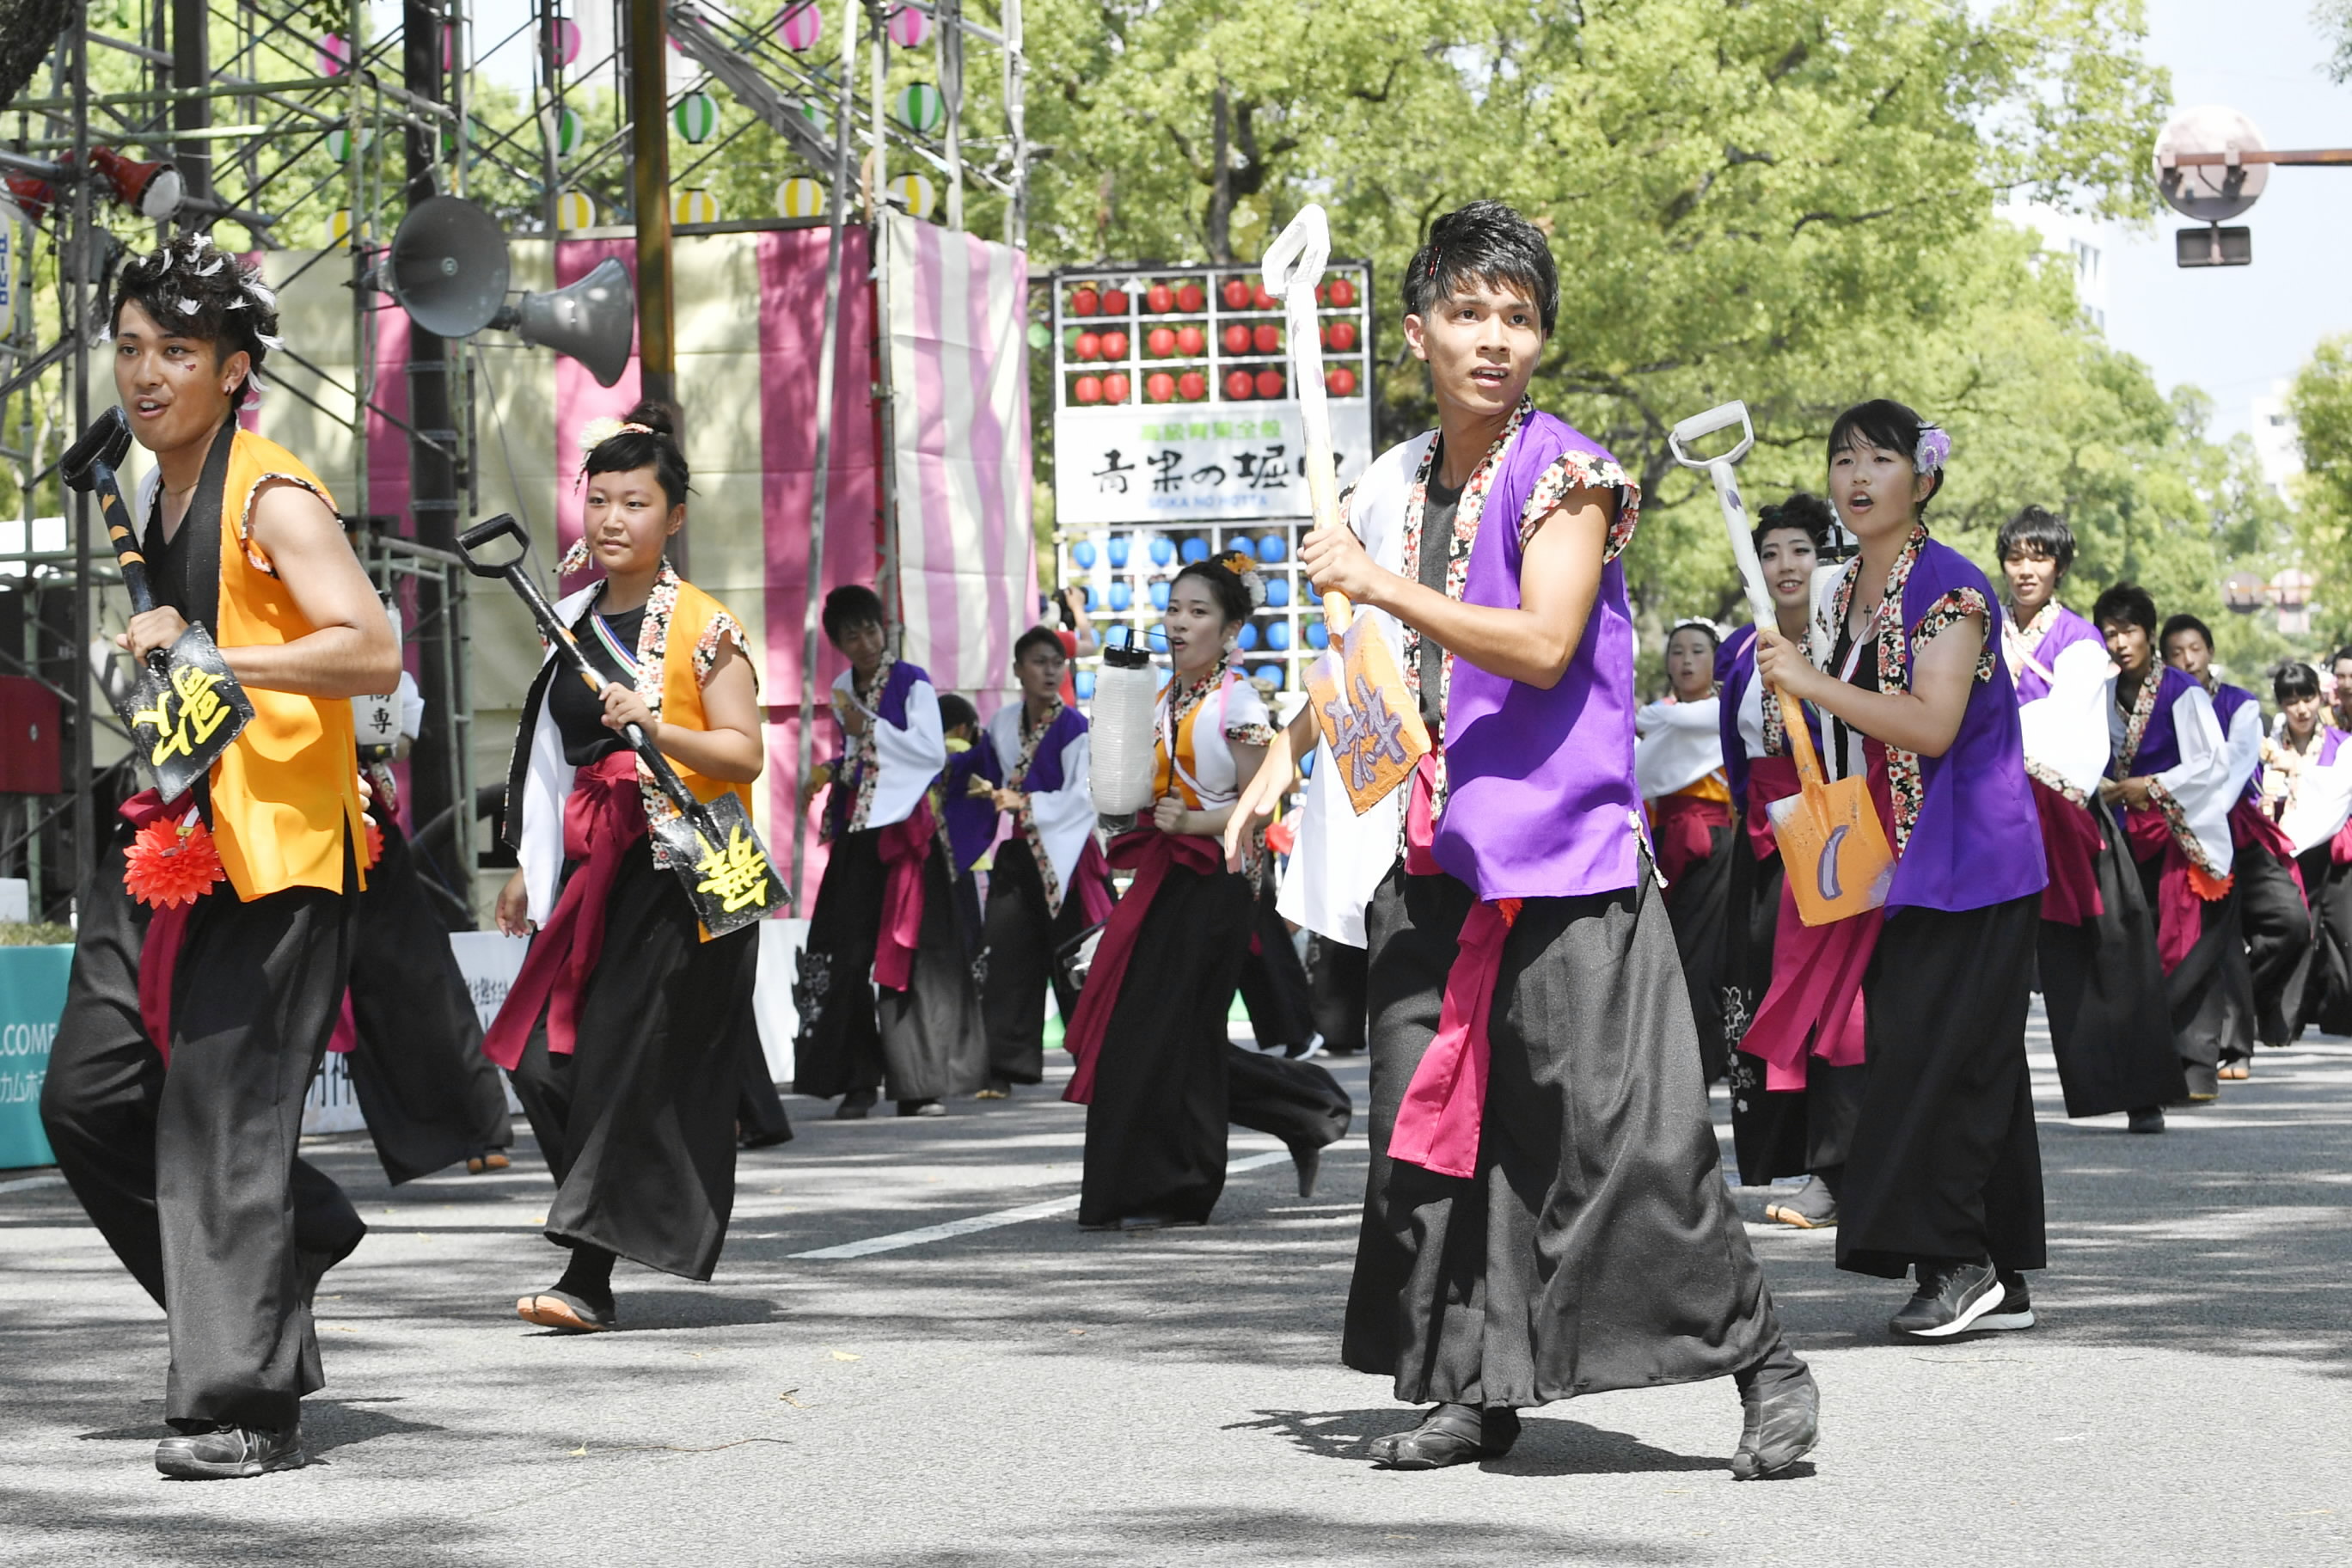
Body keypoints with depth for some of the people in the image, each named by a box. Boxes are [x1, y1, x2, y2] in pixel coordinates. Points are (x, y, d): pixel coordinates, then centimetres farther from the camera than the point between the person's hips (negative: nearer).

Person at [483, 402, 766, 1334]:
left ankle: (590, 1276, -10)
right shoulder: (572, 623, 14)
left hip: (676, 872, -6)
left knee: (622, 1064, -10)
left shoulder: (703, 629, -5)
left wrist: (652, 725, -24)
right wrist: (528, 866, 21)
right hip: (588, 866, 6)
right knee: (546, 1059, -3)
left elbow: (745, 755, -9)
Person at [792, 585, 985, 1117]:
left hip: (903, 830, -5)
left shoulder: (912, 683, -2)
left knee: (909, 953, -7)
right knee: (849, 955, -3)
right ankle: (858, 1081, 1)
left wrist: (869, 727, -13)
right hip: (856, 834, 5)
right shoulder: (842, 691, 15)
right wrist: (828, 774, 13)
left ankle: (918, 1083, -4)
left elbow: (932, 753, -13)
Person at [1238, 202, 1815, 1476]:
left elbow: (1542, 646, -20)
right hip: (1437, 857, 7)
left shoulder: (1566, 475, -7)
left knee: (1628, 1131, -9)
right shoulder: (1393, 486, 13)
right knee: (1436, 1127, 6)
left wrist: (1384, 586, -17)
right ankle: (1475, 1389, 16)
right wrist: (1281, 761, 22)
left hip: (1563, 857, -7)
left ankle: (1766, 1370, 0)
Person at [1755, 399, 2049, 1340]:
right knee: (1973, 1069, 7)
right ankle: (2000, 1280, 8)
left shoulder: (1950, 588, -11)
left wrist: (1812, 683, -21)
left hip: (1968, 865, -8)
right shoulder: (1841, 600, 15)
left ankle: (1955, 1261, -9)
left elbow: (1933, 725, -22)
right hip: (1890, 871, 8)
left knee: (1936, 1056, -13)